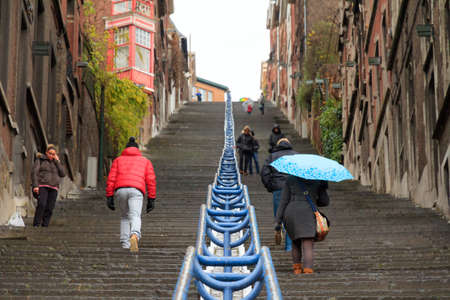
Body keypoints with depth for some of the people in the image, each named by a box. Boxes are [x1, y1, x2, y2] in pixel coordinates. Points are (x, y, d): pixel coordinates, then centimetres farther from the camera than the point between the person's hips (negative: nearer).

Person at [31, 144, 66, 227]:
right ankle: (36, 225, -19)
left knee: (49, 208, -6)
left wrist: (57, 162, 2)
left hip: (53, 188, 4)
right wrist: (35, 186, -16)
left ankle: (45, 225, -2)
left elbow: (62, 174, 6)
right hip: (42, 186, -4)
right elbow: (34, 172, -3)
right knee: (41, 205, -21)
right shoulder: (40, 160, 5)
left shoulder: (55, 163, 18)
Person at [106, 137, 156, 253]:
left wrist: (109, 197, 8)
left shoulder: (118, 160, 24)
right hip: (136, 191, -2)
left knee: (125, 217, 21)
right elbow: (151, 181, 12)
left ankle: (125, 244, 13)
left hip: (120, 190, 2)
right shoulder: (145, 161, 23)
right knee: (135, 217, -13)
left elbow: (111, 179, 11)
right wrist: (151, 199, 12)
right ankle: (134, 236, -44)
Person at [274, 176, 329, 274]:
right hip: (306, 212, -2)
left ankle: (296, 267, 23)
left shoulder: (290, 179, 15)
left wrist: (277, 221, 6)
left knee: (296, 241, 25)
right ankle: (308, 270, -24)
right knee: (308, 246, -7)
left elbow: (283, 201, 8)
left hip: (290, 213, 2)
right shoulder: (318, 181, 13)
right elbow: (325, 201, 16)